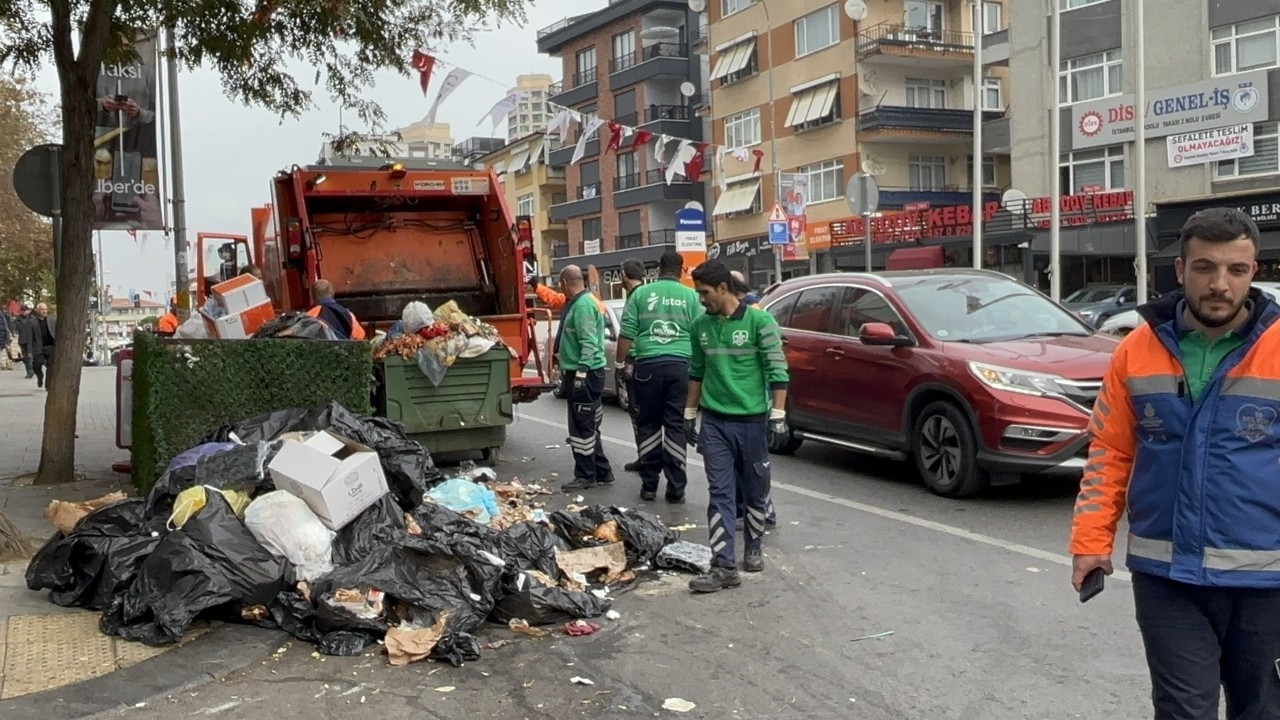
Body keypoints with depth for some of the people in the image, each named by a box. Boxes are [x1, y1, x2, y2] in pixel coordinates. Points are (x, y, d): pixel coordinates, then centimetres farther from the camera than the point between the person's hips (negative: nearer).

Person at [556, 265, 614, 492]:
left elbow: (589, 343, -24)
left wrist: (581, 372, -28)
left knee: (581, 427, -5)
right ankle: (601, 471, 21)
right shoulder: (576, 303, 16)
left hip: (585, 374, -11)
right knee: (588, 426, 15)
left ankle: (586, 476, 2)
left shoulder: (583, 305, -17)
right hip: (581, 372, 11)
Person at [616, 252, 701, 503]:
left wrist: (620, 363, 14)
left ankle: (649, 485, 12)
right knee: (676, 426, 3)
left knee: (648, 425, 10)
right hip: (680, 365, 0)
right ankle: (675, 488, 4)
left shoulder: (641, 293, 6)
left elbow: (627, 333, 3)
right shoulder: (690, 296, 6)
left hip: (648, 365, 0)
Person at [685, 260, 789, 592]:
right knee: (721, 493, -1)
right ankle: (724, 566, -2)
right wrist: (689, 413, 15)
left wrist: (778, 415, -13)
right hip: (714, 422, 3)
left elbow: (777, 371, -9)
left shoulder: (759, 321, -9)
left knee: (755, 491, 11)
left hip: (751, 420, -3)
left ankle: (753, 548, 31)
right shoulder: (701, 325, 5)